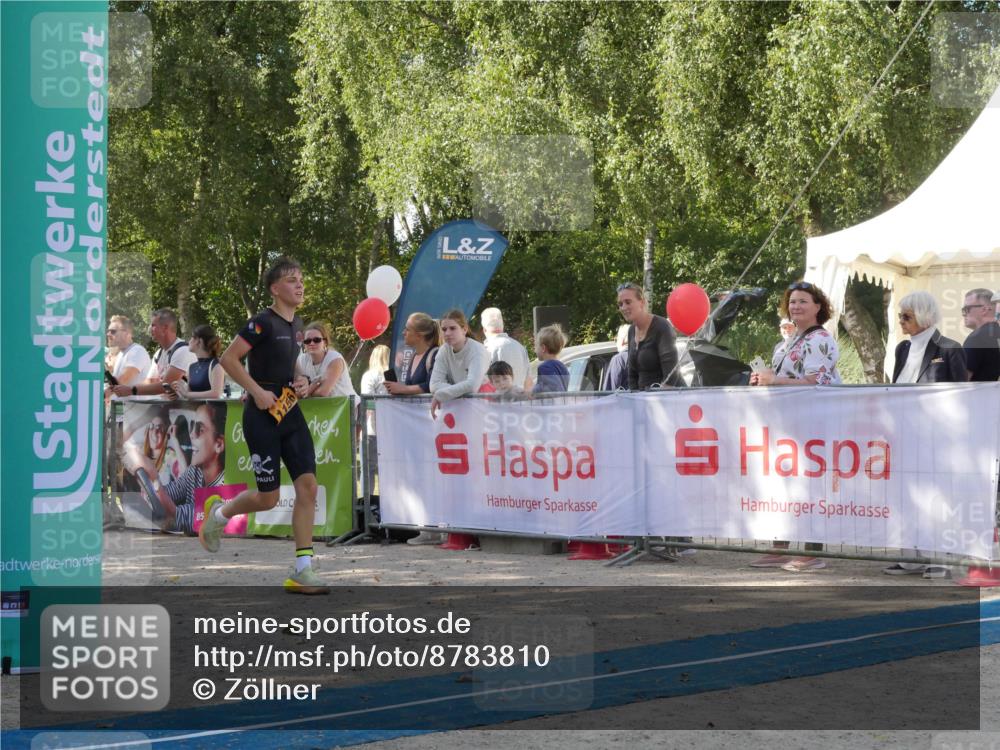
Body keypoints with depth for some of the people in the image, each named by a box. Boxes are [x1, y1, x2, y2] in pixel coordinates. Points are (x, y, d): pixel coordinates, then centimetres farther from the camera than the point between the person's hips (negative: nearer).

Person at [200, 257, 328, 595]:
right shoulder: (263, 323, -13)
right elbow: (228, 359, -15)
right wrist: (257, 391, -19)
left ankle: (302, 570, -4)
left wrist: (301, 381, 7)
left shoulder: (297, 325, 12)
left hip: (291, 412, 7)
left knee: (307, 486, -6)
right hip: (263, 415, -7)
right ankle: (218, 513, 31)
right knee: (268, 497, -2)